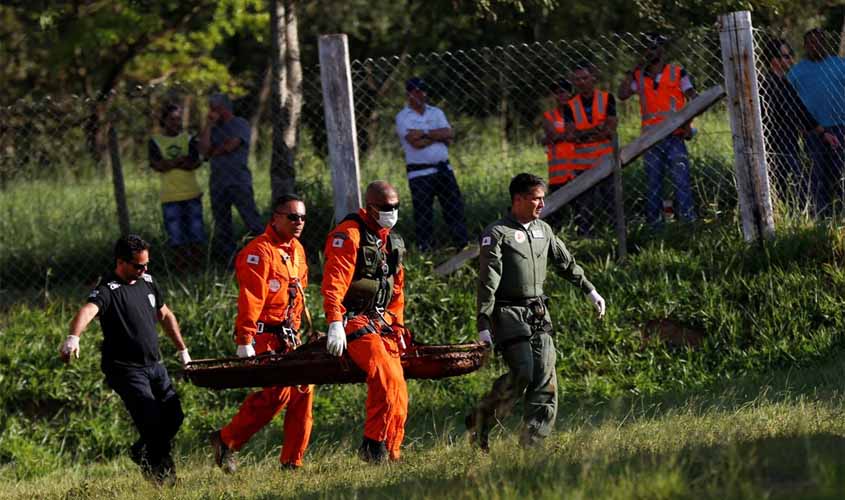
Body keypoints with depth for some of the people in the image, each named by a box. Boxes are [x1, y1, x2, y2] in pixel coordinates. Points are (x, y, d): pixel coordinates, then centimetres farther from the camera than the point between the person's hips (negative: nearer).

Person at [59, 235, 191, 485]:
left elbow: (165, 316, 26)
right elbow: (87, 311, -36)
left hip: (154, 365, 8)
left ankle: (142, 453, 33)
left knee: (174, 417, 8)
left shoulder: (147, 282, 11)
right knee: (152, 420, -18)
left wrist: (182, 350, 28)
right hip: (126, 368, -8)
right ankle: (160, 474, 0)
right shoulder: (108, 290, -15)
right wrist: (73, 337, -56)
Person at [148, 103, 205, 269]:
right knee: (177, 239, -2)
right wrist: (182, 160, -9)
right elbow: (157, 165, -8)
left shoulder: (188, 139, 9)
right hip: (170, 198, -1)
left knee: (196, 237, 1)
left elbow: (194, 163, -6)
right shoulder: (155, 142, 7)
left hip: (192, 194, 1)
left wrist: (169, 163, -11)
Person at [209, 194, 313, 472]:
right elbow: (250, 300, -19)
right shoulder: (260, 251, -13)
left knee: (303, 391, 0)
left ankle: (292, 462, 5)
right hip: (263, 336, -9)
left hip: (286, 337, 9)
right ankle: (226, 441, -6)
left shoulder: (296, 251, 16)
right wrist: (245, 342, -25)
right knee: (279, 391, -18)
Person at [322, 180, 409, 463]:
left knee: (398, 392, 2)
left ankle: (391, 454, 9)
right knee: (387, 378, -25)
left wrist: (397, 329, 25)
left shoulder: (393, 242, 18)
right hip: (353, 321, -8)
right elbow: (333, 283, -18)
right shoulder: (349, 235, -10)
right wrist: (335, 324, -25)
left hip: (381, 323, 9)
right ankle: (373, 445, -21)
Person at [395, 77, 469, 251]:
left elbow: (449, 135, -3)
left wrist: (425, 133, -11)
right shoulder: (403, 117, -1)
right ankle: (424, 249, 1)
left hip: (444, 169, 4)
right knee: (423, 214, -3)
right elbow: (415, 143, -16)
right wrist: (439, 136, -6)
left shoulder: (436, 113, 13)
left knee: (455, 208, 2)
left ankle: (464, 244, 4)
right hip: (419, 173, -4)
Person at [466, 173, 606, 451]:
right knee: (522, 373, -18)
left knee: (545, 379, -3)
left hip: (539, 313, 7)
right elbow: (487, 282, -12)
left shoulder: (543, 230, 14)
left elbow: (566, 263, 28)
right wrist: (484, 326, -17)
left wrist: (590, 291, 30)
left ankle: (532, 443, -1)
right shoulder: (497, 234, -8)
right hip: (509, 312, -7)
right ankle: (480, 420, 1)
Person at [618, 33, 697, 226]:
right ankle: (653, 223, 7)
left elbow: (693, 98, 2)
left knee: (681, 179, -10)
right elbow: (622, 94, -1)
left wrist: (688, 124, -11)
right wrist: (634, 71, -3)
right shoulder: (639, 77, 12)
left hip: (674, 136, -3)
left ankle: (689, 219, -12)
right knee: (652, 183, 4)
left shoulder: (677, 73, 5)